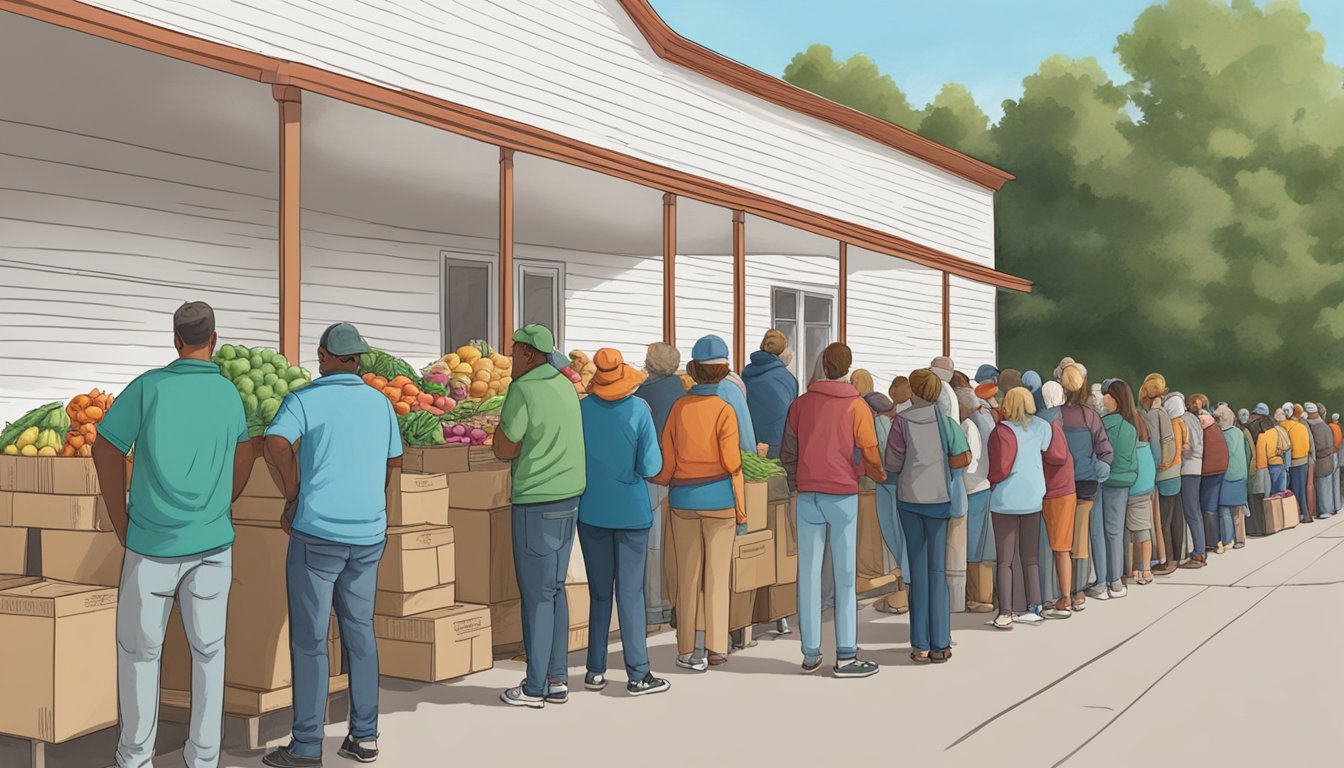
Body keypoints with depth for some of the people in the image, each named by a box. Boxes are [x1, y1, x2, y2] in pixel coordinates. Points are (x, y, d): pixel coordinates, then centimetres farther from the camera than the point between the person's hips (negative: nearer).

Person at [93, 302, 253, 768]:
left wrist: (123, 527, 1)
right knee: (208, 650, 10)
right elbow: (243, 461, 15)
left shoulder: (149, 386, -7)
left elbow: (106, 449, -7)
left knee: (139, 648, 12)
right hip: (213, 543, 2)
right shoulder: (229, 395, 3)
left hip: (154, 543, -2)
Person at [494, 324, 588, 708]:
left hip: (536, 504, -8)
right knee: (555, 590, 14)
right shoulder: (565, 385, 10)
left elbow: (504, 449, -11)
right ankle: (557, 679, 18)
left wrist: (503, 420, 1)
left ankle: (535, 687, 5)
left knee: (536, 594, -1)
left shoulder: (523, 389, -14)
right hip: (568, 497, 8)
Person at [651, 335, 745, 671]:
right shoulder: (724, 410, -10)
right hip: (719, 498, -2)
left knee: (687, 576, 8)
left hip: (683, 498, 2)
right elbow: (731, 463, -9)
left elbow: (666, 459, 1)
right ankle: (716, 648, 11)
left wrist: (662, 484, 19)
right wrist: (741, 508, -1)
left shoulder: (679, 407, -2)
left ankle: (686, 651, 13)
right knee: (717, 575, 7)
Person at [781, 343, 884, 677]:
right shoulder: (856, 405, -2)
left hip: (807, 495, 3)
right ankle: (846, 655, -1)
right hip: (843, 495, -3)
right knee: (845, 575, 0)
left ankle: (810, 653, 10)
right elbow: (870, 455, -6)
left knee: (808, 572, 6)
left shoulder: (800, 404, 8)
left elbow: (788, 454, 9)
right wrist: (880, 476, 13)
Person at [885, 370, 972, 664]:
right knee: (938, 570, 6)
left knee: (917, 569, 6)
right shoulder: (945, 419, -3)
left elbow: (892, 464, -4)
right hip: (939, 498, 0)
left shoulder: (902, 420, -5)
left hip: (909, 498, 0)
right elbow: (964, 457, -9)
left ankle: (921, 646, 8)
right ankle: (940, 645, 7)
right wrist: (939, 463, 5)